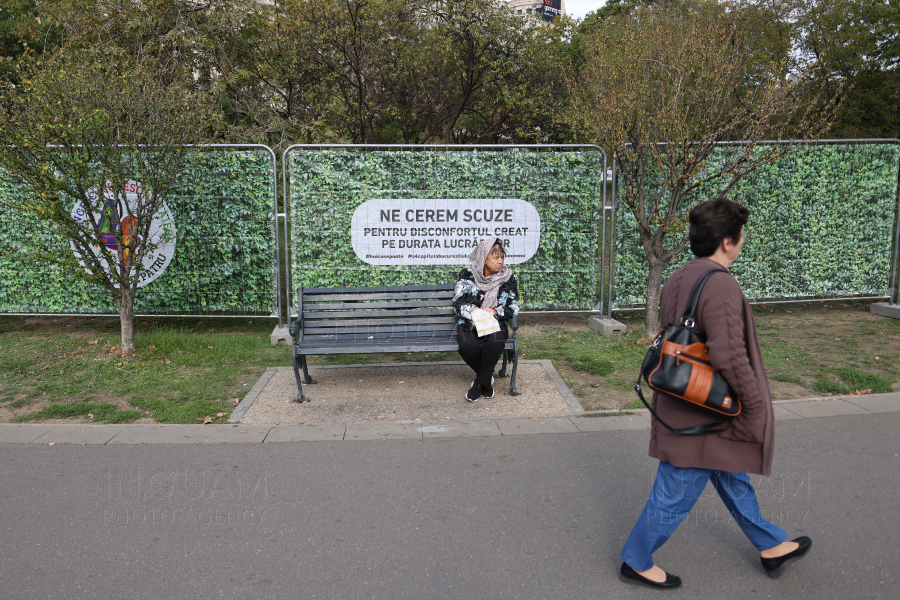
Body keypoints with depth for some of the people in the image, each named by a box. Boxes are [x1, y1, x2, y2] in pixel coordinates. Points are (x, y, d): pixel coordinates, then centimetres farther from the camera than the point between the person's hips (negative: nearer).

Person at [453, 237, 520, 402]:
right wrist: (474, 311, -22)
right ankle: (487, 377, -2)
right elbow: (458, 304, -1)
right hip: (469, 325, 0)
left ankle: (481, 382, -11)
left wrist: (495, 312, -16)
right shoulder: (467, 275, 0)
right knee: (467, 346, -33)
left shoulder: (507, 277, 2)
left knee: (495, 342, -36)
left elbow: (513, 307, 2)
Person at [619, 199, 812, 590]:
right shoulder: (720, 285, -25)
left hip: (681, 402, 10)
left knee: (732, 479, 25)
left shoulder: (677, 279, 5)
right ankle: (636, 562, 22)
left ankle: (772, 547, 44)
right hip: (706, 412, -10)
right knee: (676, 493, 6)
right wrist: (755, 405, -15)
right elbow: (730, 356, -29)